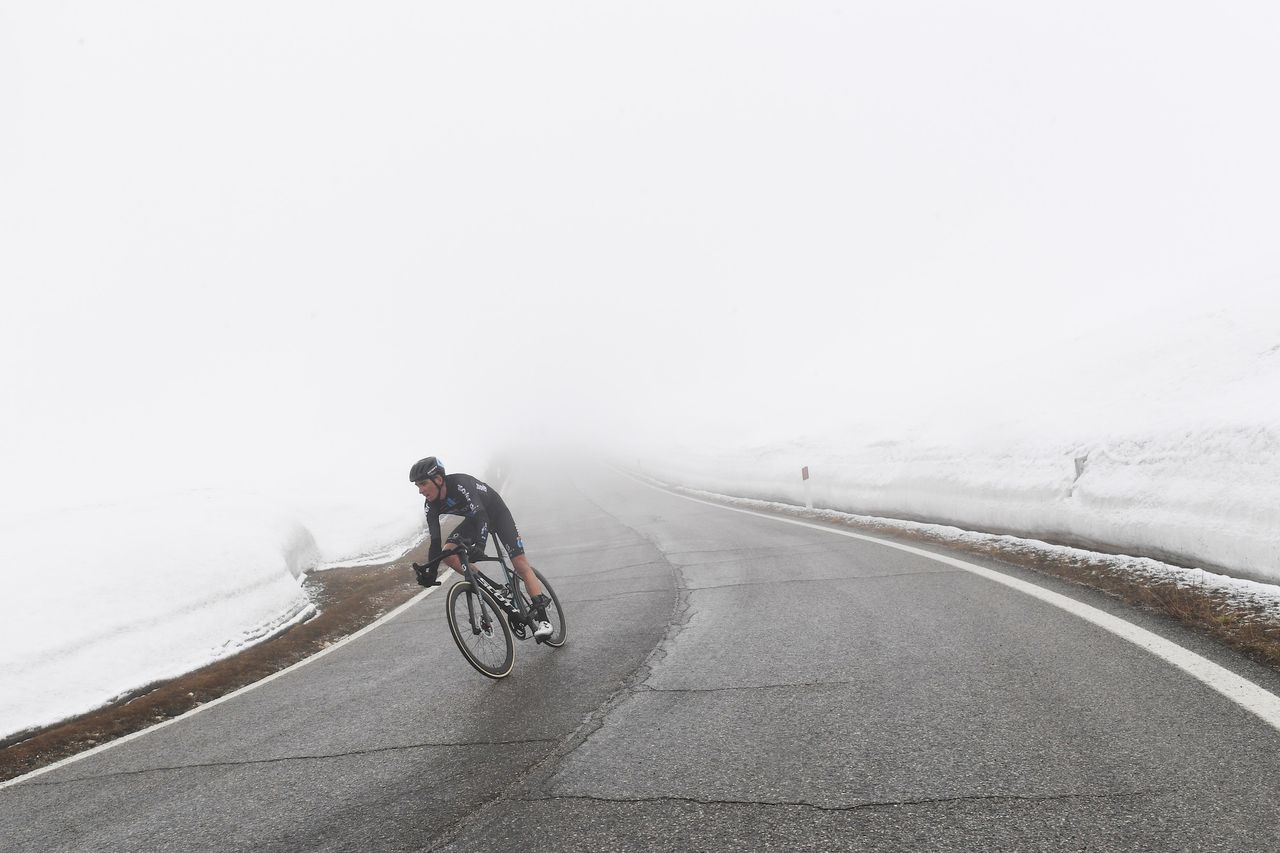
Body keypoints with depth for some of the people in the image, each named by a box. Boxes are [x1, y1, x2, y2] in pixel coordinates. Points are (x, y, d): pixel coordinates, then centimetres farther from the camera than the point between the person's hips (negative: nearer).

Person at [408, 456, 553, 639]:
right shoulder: (431, 506, -16)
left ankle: (542, 618, -12)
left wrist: (479, 545, -62)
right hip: (474, 518, 6)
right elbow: (436, 542, -14)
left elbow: (480, 515, -46)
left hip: (497, 513, -6)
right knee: (447, 552, -17)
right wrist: (430, 572, -23)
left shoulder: (460, 484, -36)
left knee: (520, 563, -16)